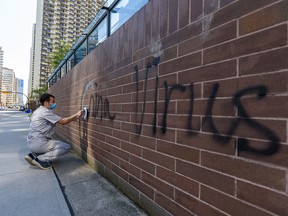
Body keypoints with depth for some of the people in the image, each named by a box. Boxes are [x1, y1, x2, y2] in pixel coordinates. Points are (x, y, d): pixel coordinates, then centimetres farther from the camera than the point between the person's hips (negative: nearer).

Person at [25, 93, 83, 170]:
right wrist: (76, 115, -6)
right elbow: (62, 122, -14)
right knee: (67, 147, -9)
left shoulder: (38, 111, 16)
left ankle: (33, 155, 15)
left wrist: (73, 118, 12)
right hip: (38, 143, -10)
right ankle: (41, 159, -8)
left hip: (31, 143, 10)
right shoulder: (45, 111, -14)